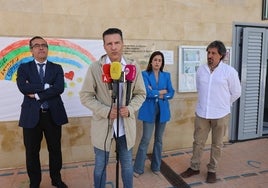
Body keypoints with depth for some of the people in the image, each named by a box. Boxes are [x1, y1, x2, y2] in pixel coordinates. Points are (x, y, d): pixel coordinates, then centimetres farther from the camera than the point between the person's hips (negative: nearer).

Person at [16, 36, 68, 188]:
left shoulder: (57, 68, 6)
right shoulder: (24, 68, 5)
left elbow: (60, 88, -12)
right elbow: (23, 87, -14)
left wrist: (37, 94, -14)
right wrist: (46, 86, -15)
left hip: (53, 115, 1)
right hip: (32, 115, 0)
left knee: (55, 149, 12)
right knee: (32, 152, 11)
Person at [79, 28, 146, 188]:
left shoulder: (134, 67, -2)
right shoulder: (95, 68, -7)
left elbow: (140, 93, 4)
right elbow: (85, 96, -6)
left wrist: (130, 109, -15)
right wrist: (106, 111, -19)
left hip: (126, 126, 2)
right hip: (102, 126, -1)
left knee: (127, 165, 18)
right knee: (100, 166, 16)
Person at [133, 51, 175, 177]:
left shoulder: (166, 75, 8)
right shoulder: (145, 74, -3)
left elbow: (171, 93, 1)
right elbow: (147, 92, -16)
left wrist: (156, 94, -11)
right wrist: (162, 91, -6)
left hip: (162, 110, 4)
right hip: (149, 110, -4)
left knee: (159, 139, 12)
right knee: (145, 139, -2)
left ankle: (156, 166, 27)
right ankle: (138, 168, 12)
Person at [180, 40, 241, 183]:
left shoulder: (229, 71, -8)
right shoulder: (200, 70, 1)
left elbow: (236, 93, 2)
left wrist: (223, 105, 10)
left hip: (221, 115, -2)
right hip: (201, 113, 3)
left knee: (217, 144, 12)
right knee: (198, 142, 12)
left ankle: (212, 170, 29)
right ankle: (194, 167, 29)